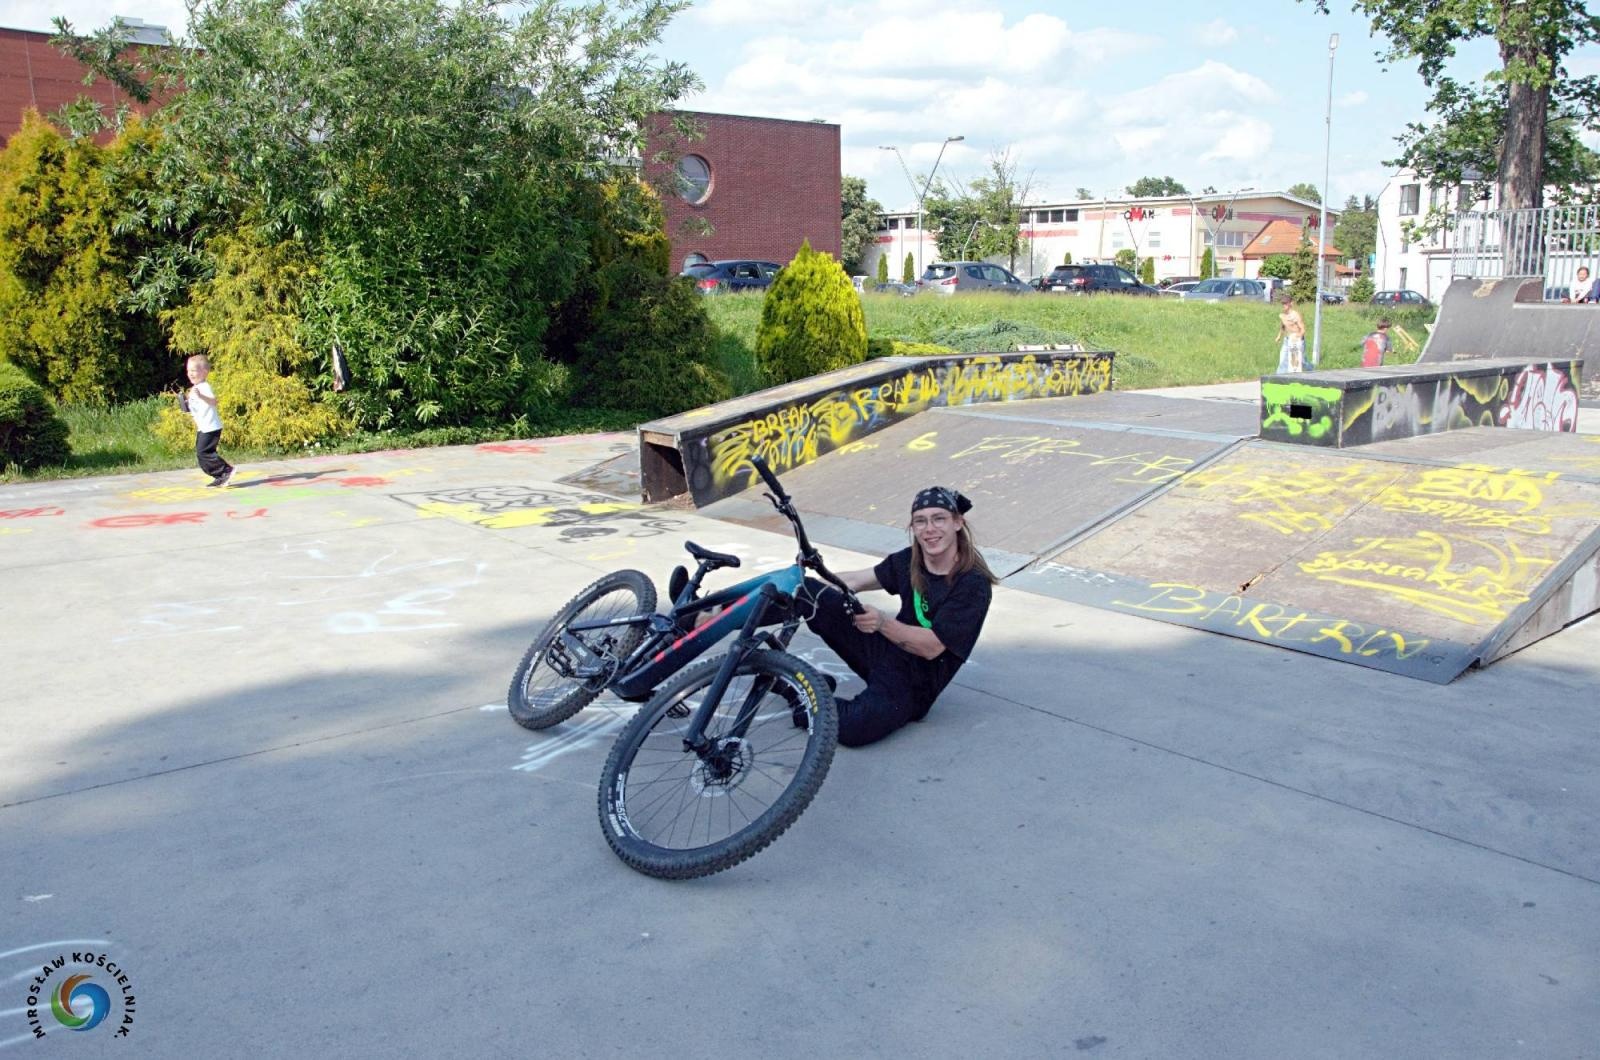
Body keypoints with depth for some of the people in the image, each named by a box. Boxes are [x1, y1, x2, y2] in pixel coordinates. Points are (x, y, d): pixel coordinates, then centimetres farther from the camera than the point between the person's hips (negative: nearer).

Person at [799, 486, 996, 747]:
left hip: (916, 681, -5)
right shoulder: (909, 561, 1)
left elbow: (932, 647, -21)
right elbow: (858, 580, 13)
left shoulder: (974, 584, -18)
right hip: (886, 651, 5)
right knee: (805, 592, -13)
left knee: (855, 729, -34)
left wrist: (882, 622, -36)